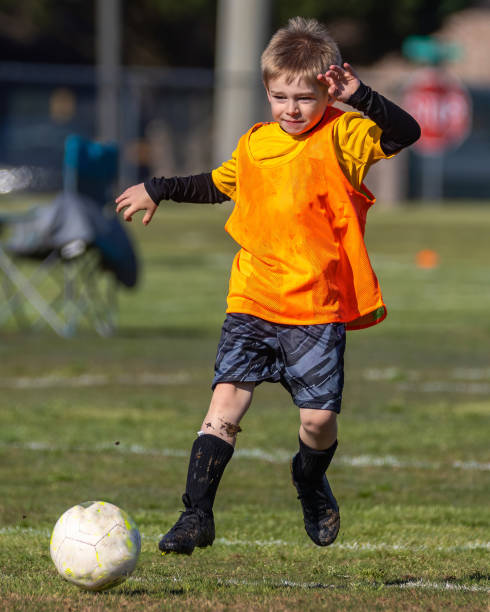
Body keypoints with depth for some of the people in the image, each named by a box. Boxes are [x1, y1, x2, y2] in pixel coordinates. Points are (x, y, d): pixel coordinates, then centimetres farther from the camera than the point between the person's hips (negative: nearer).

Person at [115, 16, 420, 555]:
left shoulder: (341, 137, -5)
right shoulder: (254, 145, 11)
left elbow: (406, 134, -21)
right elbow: (218, 185, 32)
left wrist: (359, 96, -32)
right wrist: (158, 190, 33)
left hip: (318, 308, -3)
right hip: (252, 302, 3)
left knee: (319, 418, -3)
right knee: (226, 399, -10)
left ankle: (311, 485, 30)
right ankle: (197, 514, -9)